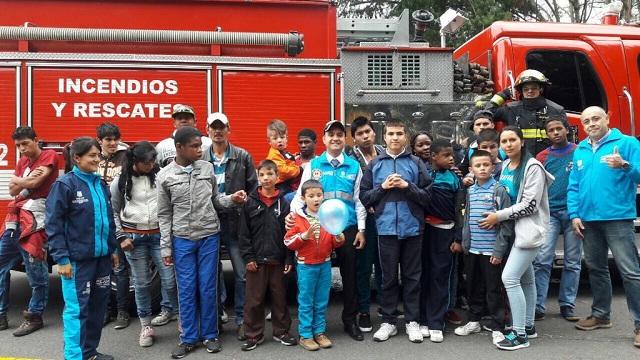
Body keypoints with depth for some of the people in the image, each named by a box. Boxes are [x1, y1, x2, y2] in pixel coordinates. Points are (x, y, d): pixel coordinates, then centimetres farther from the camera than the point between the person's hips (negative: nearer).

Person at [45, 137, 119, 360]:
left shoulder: (100, 184, 12)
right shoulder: (65, 184, -8)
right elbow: (53, 224, -12)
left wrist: (112, 249, 18)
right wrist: (61, 258, -16)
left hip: (102, 257, 7)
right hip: (78, 259, -7)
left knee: (98, 306, 13)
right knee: (77, 309, -3)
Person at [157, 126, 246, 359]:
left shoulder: (207, 168, 0)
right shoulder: (165, 176, -4)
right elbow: (164, 214, 0)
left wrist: (232, 199, -11)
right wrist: (166, 247, 0)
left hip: (209, 236, 1)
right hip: (182, 240, -1)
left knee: (208, 288, 7)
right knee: (186, 289, 5)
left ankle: (210, 335, 21)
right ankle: (189, 338, 19)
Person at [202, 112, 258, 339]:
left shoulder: (243, 157, 3)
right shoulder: (200, 159, 4)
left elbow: (253, 188, 3)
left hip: (235, 222, -1)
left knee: (242, 273, 1)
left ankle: (241, 319, 12)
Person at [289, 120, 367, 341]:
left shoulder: (354, 167, 6)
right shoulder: (313, 165, 3)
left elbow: (358, 199, 7)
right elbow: (301, 195, 0)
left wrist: (361, 229, 2)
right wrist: (293, 213, -19)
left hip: (348, 228, 1)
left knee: (349, 274, 9)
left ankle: (350, 320, 24)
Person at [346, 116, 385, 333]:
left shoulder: (384, 154, 7)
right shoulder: (351, 159, -3)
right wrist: (368, 206, -15)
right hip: (365, 217, -3)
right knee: (364, 265, 4)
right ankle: (363, 311, 16)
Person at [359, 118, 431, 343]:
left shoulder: (416, 163, 3)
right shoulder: (374, 165, 6)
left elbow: (428, 195, -1)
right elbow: (364, 197, 4)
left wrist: (407, 186, -14)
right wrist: (382, 187, -9)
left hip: (412, 228, 0)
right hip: (386, 228, 1)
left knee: (412, 276, 8)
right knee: (388, 277, 9)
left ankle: (412, 321, 19)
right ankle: (388, 321, 19)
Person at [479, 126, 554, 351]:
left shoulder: (533, 167, -13)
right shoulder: (505, 166, 10)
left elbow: (530, 205, -18)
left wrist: (499, 216, -15)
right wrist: (498, 218, 6)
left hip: (529, 229, -8)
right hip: (514, 229, 8)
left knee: (509, 278, -14)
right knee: (525, 279, 15)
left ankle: (520, 334, -8)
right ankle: (528, 326, 25)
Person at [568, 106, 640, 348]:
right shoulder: (580, 150, 14)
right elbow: (573, 186, 13)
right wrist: (574, 214, 4)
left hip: (617, 218, -6)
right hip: (588, 219, 6)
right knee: (595, 268, 16)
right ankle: (601, 314, 29)